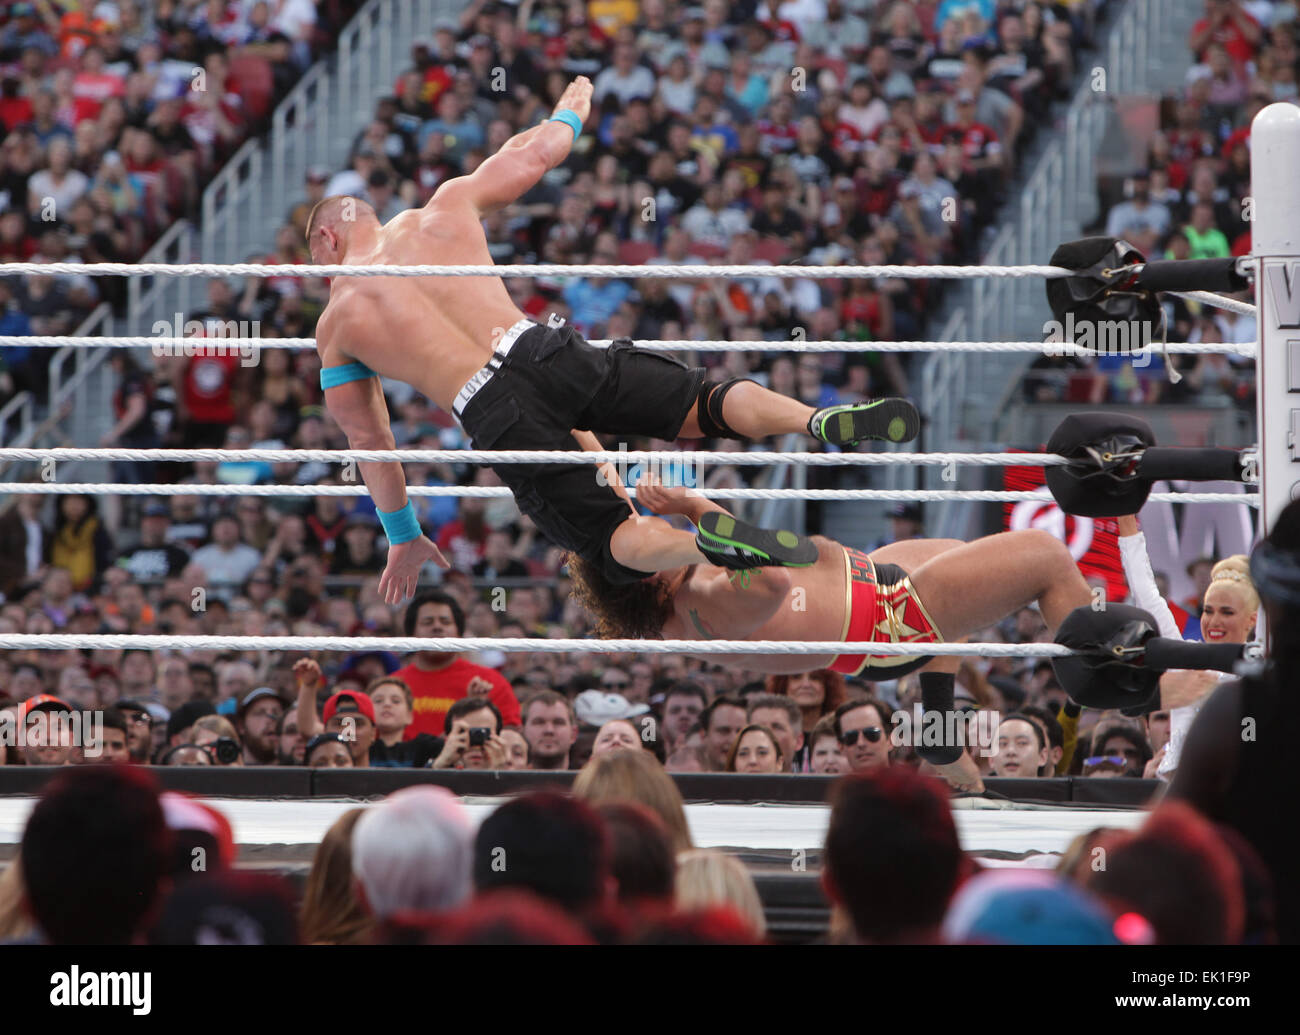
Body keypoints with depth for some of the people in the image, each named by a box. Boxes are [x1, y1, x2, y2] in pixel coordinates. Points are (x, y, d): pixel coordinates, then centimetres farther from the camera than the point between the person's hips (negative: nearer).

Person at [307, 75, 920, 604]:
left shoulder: (335, 325, 15)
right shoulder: (443, 210, 17)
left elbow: (366, 436, 22)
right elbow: (532, 153, 29)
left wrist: (403, 537, 33)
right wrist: (569, 114, 53)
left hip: (496, 415, -2)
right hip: (551, 355, 2)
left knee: (617, 544, 2)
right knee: (705, 406, 11)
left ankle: (709, 543, -33)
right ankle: (826, 422, -19)